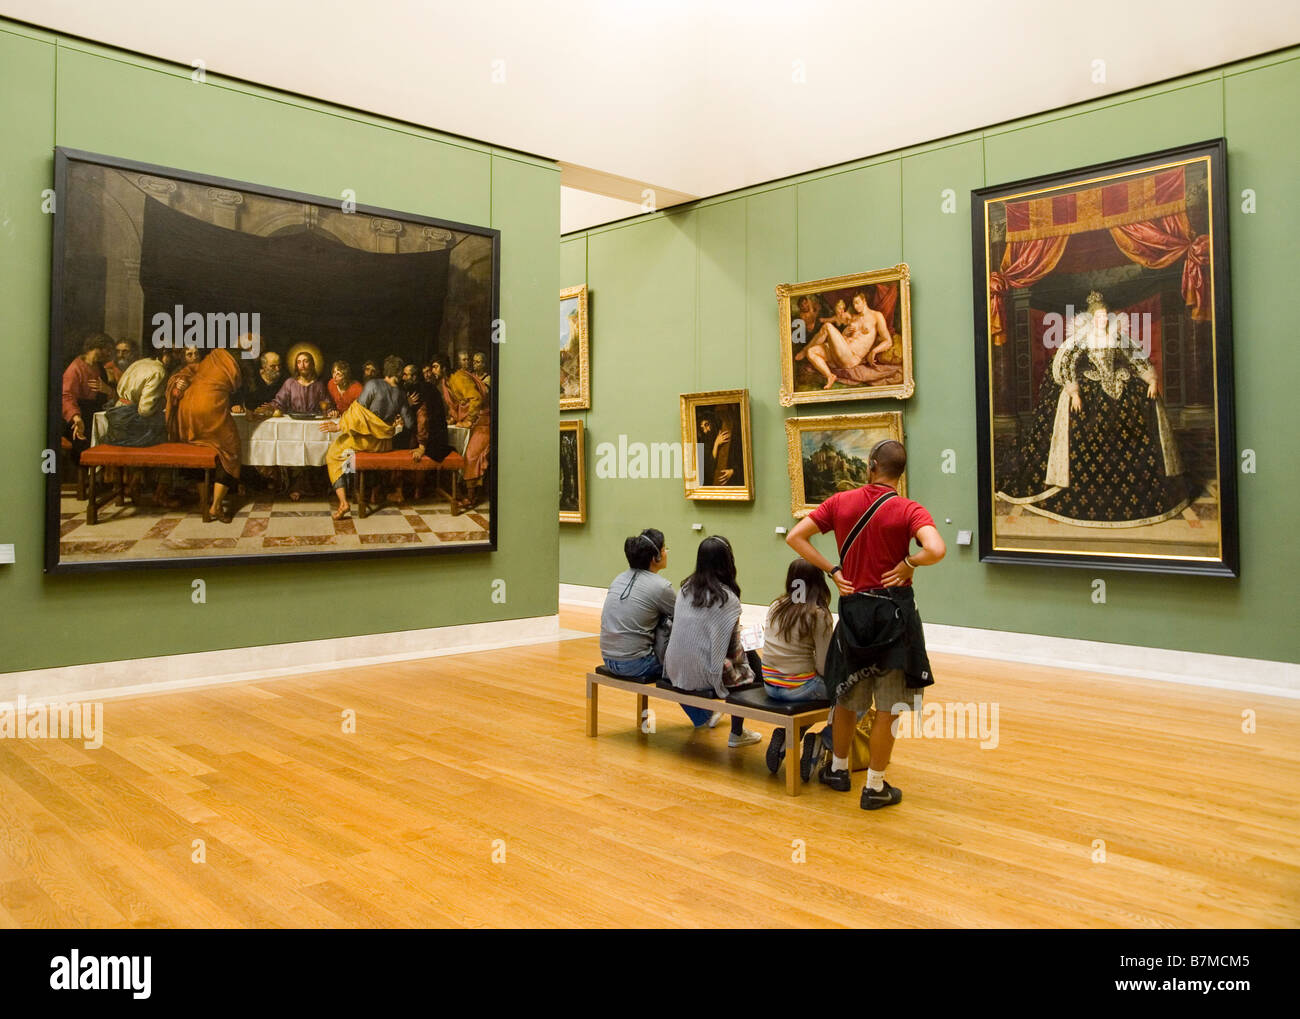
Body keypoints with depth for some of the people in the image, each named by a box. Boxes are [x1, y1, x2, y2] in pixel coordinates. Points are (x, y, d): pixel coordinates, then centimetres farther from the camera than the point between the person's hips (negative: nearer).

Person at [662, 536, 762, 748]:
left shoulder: (685, 588, 2)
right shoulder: (728, 599, -15)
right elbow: (734, 650, -13)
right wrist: (743, 658, 11)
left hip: (676, 671, 6)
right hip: (704, 676, -6)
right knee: (752, 660, 17)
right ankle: (737, 733, 22)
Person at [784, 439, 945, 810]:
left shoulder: (840, 502, -1)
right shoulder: (909, 510, -11)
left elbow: (794, 536, -2)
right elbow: (935, 550, -28)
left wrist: (832, 571, -1)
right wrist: (908, 564, -9)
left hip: (852, 608, 3)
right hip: (892, 611, -3)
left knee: (846, 696, 21)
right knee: (888, 706, 8)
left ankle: (838, 769, 36)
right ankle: (875, 787, 16)